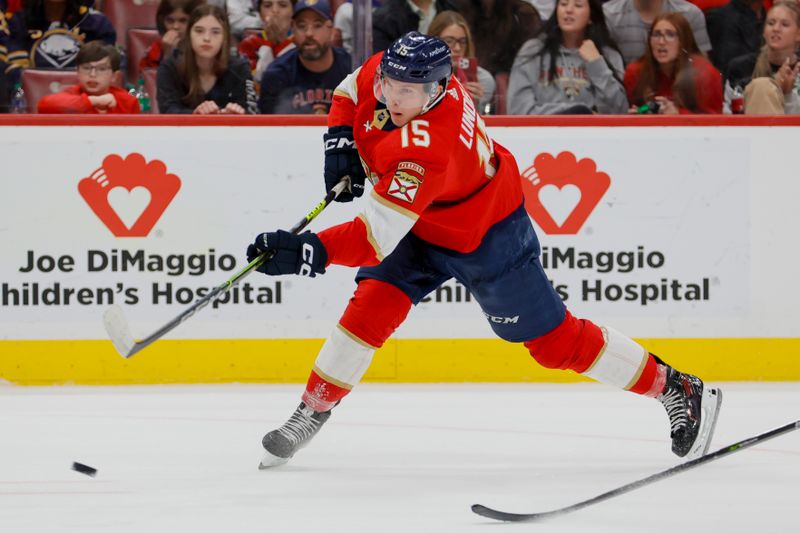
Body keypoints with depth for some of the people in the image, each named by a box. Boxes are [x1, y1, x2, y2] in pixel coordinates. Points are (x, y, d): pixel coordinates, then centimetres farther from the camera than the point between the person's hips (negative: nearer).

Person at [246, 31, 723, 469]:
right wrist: (340, 141, -10)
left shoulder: (428, 153, -43)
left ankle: (680, 392, 12)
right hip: (421, 224, 7)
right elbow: (351, 90, 6)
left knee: (554, 340, 0)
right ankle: (313, 412, 3)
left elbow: (379, 237, -48)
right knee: (371, 305, -9)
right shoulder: (385, 72, -20)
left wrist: (314, 251, -60)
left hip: (486, 239, -7)